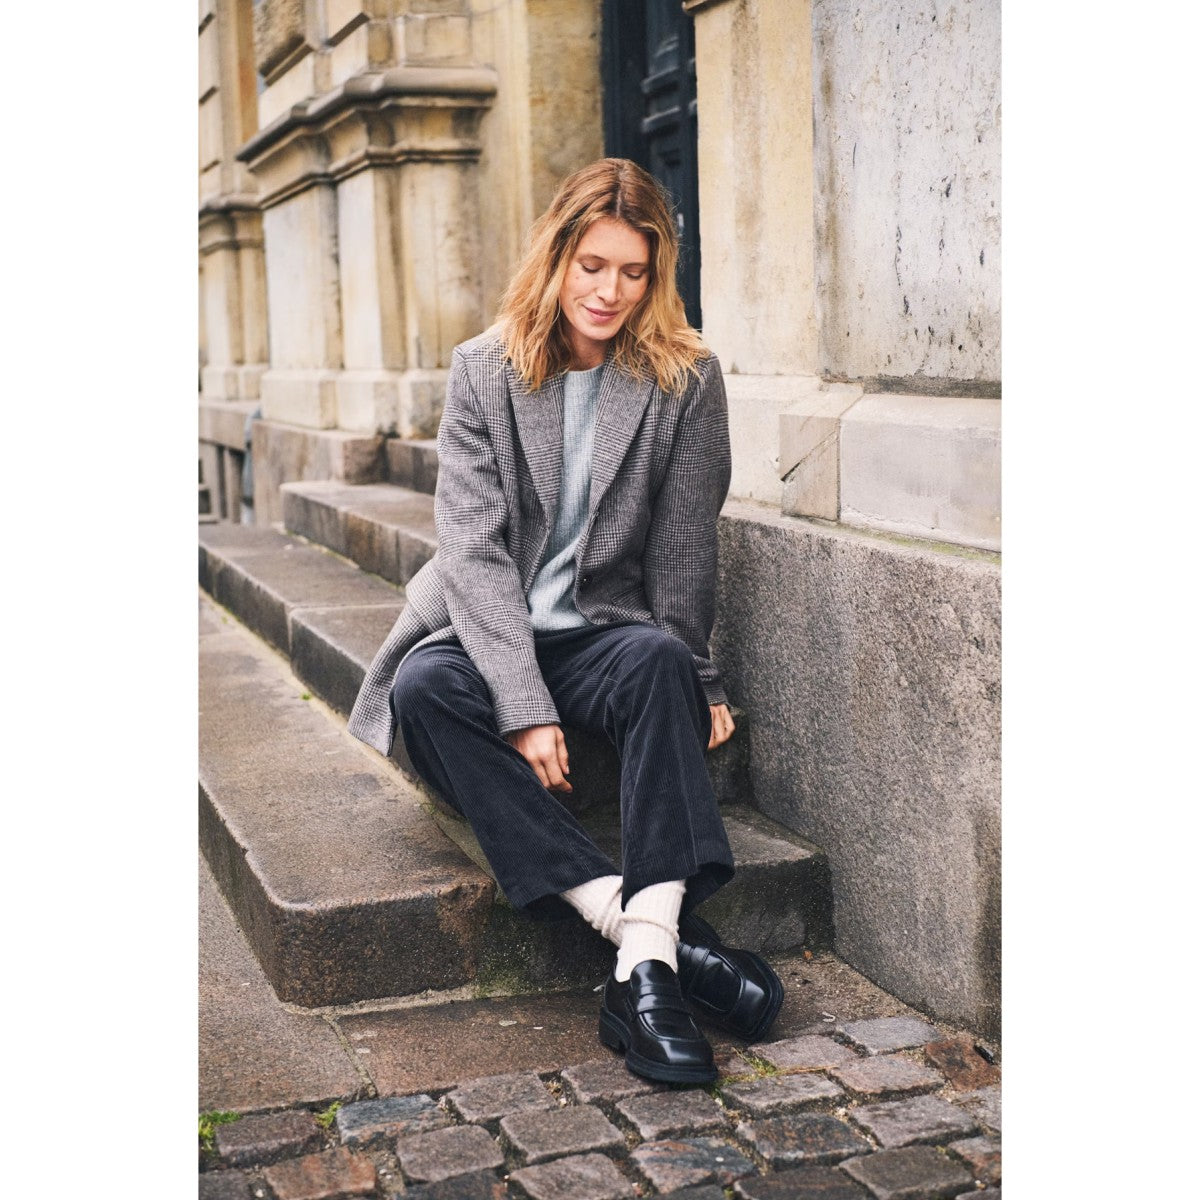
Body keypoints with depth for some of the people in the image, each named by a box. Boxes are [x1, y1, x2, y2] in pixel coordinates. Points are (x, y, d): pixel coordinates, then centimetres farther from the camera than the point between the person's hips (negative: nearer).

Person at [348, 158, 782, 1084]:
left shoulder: (688, 379, 0)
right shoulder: (484, 370, -2)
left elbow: (684, 550, 2)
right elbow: (476, 549, -11)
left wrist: (695, 681, -4)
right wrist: (524, 705, -23)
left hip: (606, 633, 0)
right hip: (488, 631, 1)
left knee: (661, 662, -34)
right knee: (425, 686, -32)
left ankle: (645, 964, -41)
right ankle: (652, 927, -37)